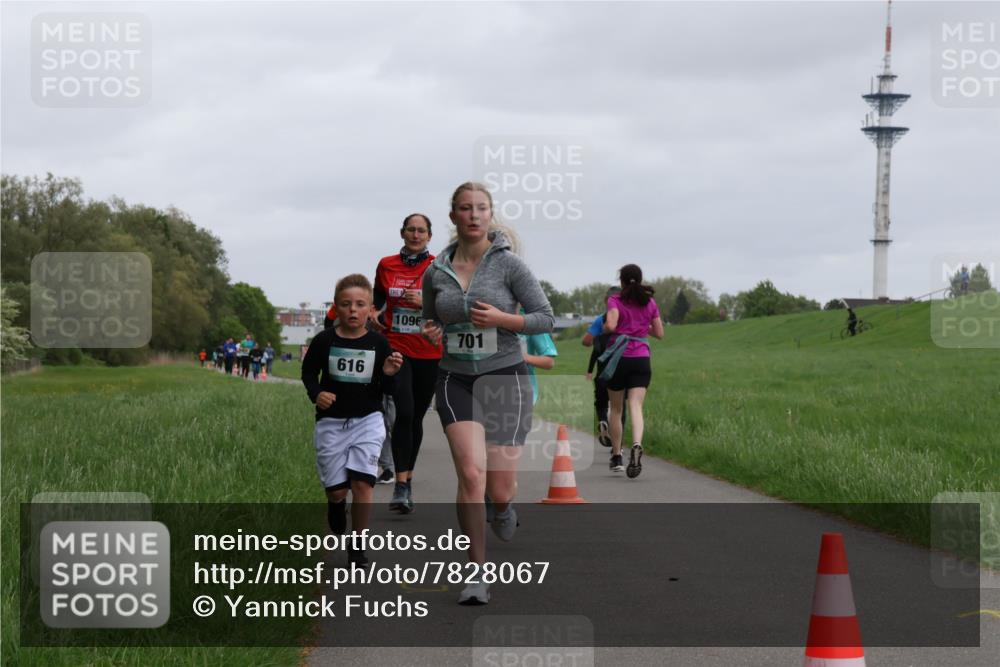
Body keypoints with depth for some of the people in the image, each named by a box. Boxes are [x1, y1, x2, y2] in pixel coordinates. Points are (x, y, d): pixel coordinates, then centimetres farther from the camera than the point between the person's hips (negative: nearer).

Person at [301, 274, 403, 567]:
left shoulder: (378, 343, -4)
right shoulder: (325, 340, -6)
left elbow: (387, 390, 4)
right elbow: (308, 371, 7)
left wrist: (388, 374, -17)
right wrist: (316, 393, -11)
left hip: (367, 419, 0)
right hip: (331, 422, 0)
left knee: (362, 482, -14)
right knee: (336, 489, 4)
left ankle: (357, 546, -1)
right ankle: (337, 530, 40)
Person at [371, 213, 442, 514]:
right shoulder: (386, 265, 6)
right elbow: (379, 297, 21)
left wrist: (424, 303, -18)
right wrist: (373, 313, 1)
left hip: (429, 352, 0)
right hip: (396, 348, 0)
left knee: (416, 416, 9)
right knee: (404, 412, -17)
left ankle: (407, 480, 25)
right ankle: (401, 485, -17)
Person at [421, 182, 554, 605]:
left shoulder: (509, 265, -5)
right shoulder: (436, 272, 4)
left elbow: (545, 318, -3)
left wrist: (500, 318, -17)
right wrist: (430, 331, -2)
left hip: (504, 378, -1)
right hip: (456, 379, 1)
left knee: (499, 489, -1)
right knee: (471, 475, -17)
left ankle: (504, 505, 39)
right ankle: (477, 575, -6)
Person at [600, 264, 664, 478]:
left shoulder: (615, 301, -3)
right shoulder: (650, 303, 8)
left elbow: (610, 325, -19)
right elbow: (659, 333, 12)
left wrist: (605, 327, 3)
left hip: (618, 357, -1)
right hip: (641, 359, 1)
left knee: (616, 409, 13)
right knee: (636, 406, -9)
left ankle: (616, 456, 16)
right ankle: (636, 445, -35)